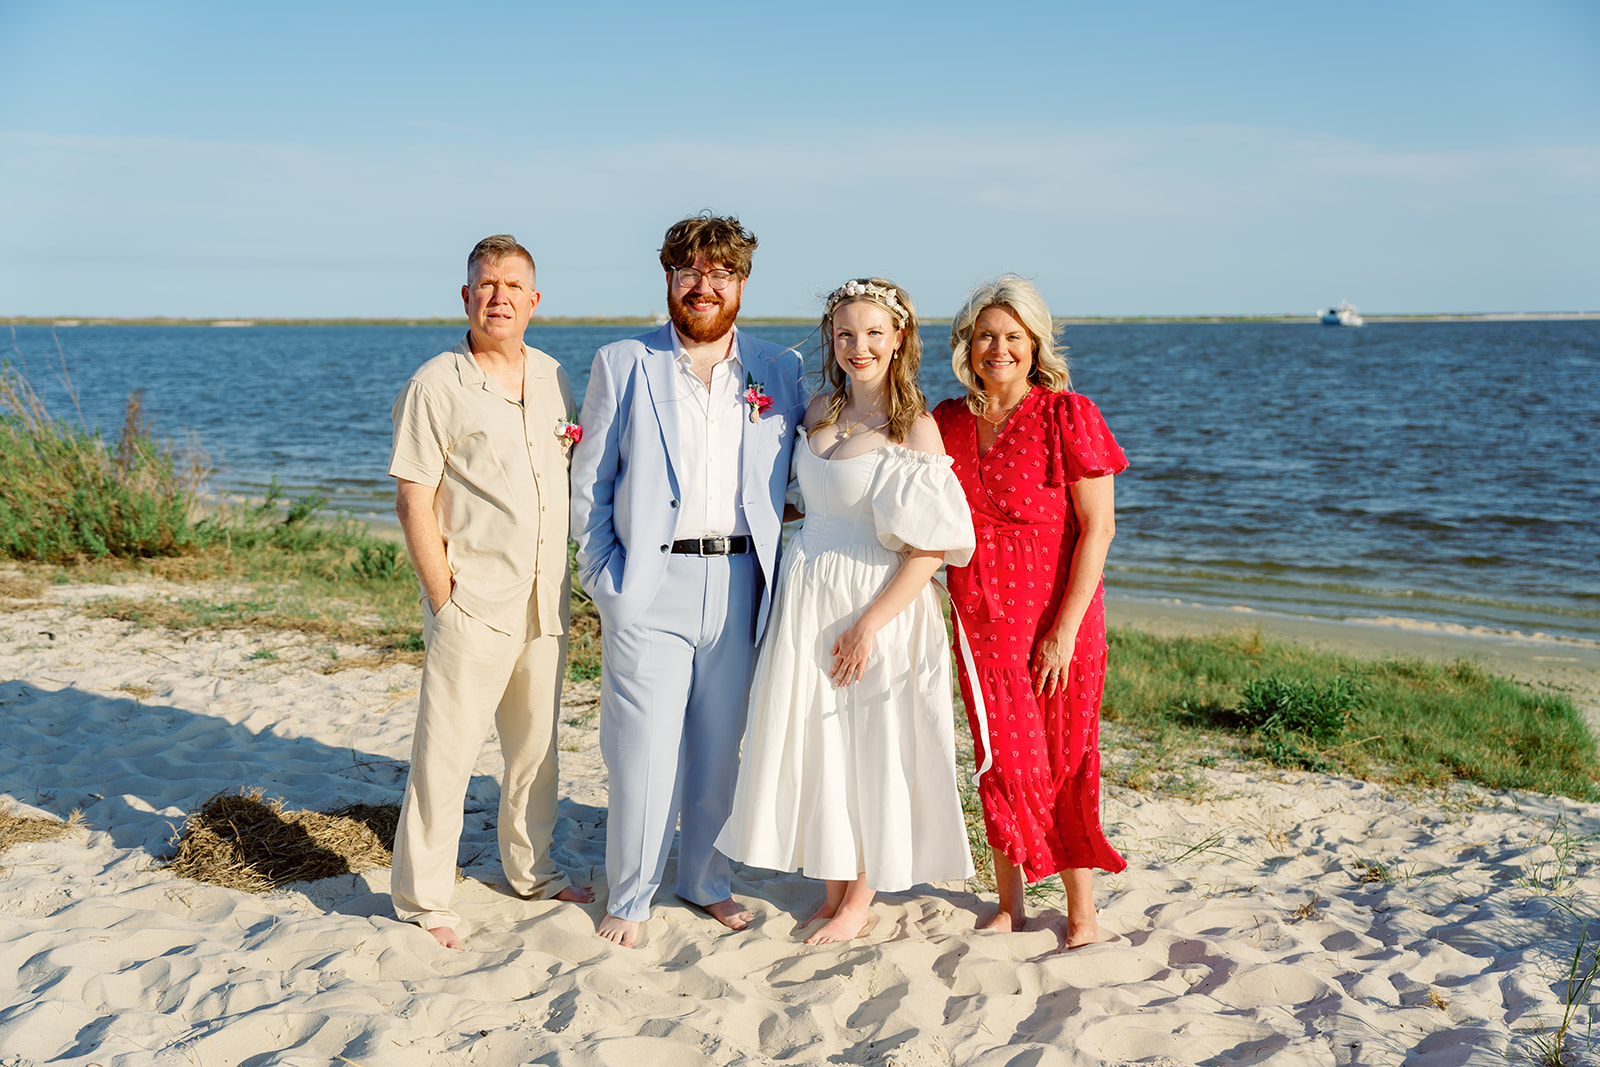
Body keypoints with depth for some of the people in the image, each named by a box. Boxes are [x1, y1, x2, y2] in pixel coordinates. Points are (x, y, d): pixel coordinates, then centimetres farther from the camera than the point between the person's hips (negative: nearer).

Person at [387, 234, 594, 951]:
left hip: (544, 602, 6)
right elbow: (413, 501, -10)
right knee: (446, 750, -2)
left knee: (536, 742, 16)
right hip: (473, 603, -6)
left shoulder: (553, 378, 9)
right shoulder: (434, 387, -8)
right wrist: (443, 599, -12)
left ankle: (532, 869, 32)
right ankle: (422, 897, 10)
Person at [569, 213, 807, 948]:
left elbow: (801, 477, 13)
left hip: (740, 584, 2)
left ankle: (706, 879, 29)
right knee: (643, 749, -2)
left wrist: (776, 566, 2)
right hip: (650, 584, -2)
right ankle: (629, 897, 16)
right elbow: (588, 484, 5)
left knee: (723, 745, 11)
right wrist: (603, 578, -3)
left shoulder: (780, 371, 9)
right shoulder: (622, 365, 5)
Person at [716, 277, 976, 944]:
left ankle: (860, 900, 23)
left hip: (879, 605, -6)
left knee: (871, 749, 6)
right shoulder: (819, 410, 7)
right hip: (806, 597, 6)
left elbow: (930, 547, -15)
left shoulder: (916, 428, -12)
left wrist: (868, 625, -18)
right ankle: (833, 887, 28)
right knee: (815, 745, 12)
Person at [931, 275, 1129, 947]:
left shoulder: (1066, 415, -9)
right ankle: (1009, 904, 26)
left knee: (1064, 762, 5)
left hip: (1056, 622, -3)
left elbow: (1098, 527, -11)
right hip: (980, 622, 4)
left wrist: (1065, 627, -15)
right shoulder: (947, 421, 5)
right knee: (999, 762, 11)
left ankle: (1082, 912, 21)